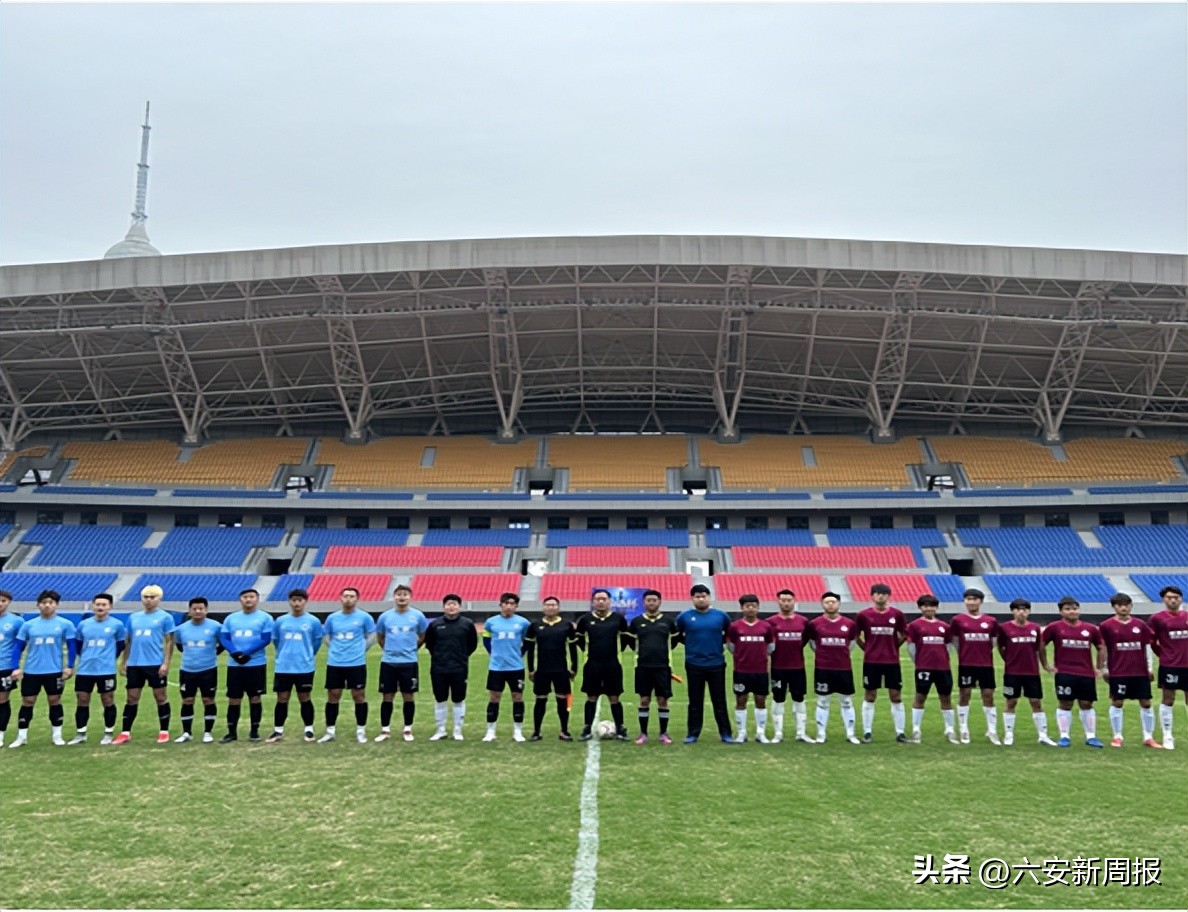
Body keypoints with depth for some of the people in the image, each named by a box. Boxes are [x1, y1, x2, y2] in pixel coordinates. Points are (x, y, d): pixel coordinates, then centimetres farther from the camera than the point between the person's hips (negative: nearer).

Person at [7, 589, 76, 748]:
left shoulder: (65, 624, -2)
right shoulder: (28, 625, 3)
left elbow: (71, 646, 0)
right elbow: (19, 647, 5)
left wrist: (70, 666, -7)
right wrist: (16, 668, -2)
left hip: (55, 671, -1)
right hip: (31, 671, 2)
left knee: (55, 701, 6)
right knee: (27, 702, 6)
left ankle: (56, 735, 17)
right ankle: (21, 736, 16)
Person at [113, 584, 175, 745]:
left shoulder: (165, 617, -1)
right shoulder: (133, 617, 12)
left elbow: (169, 642, -4)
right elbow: (128, 641, 17)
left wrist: (166, 663, -12)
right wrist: (123, 662, 12)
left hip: (156, 664, -4)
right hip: (134, 664, 4)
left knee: (160, 697, 3)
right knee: (131, 698, 7)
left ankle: (164, 731, 12)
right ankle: (125, 732, 13)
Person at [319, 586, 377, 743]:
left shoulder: (364, 617, -2)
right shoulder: (332, 618, 5)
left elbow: (372, 636, 6)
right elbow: (325, 636, 18)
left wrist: (361, 649, -1)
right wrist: (336, 649, 6)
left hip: (357, 663, -2)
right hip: (334, 663, 3)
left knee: (359, 696, 2)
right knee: (333, 696, 6)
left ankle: (361, 730, 12)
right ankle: (330, 731, 16)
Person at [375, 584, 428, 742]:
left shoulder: (418, 616, -2)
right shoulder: (385, 616, 0)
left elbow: (423, 637, 11)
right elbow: (379, 637, 15)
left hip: (409, 662, -1)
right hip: (388, 662, 1)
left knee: (408, 697, 5)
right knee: (387, 697, 5)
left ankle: (408, 729, 16)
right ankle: (385, 730, 14)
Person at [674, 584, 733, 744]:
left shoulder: (721, 616, 0)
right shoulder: (684, 616, -1)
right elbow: (678, 635, 15)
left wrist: (719, 642, 6)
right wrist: (691, 643, 7)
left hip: (716, 664, 0)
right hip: (694, 665, 0)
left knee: (719, 701, 6)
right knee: (695, 702, 8)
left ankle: (726, 733, 13)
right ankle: (693, 733, 15)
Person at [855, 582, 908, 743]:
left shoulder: (897, 614, -1)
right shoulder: (863, 615, -3)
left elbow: (903, 635, 12)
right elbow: (856, 635, 8)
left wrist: (893, 648, 6)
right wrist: (867, 649, 4)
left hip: (892, 661, 1)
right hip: (871, 661, -1)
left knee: (896, 696, 4)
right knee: (869, 696, 4)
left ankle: (900, 732, 12)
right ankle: (867, 732, 11)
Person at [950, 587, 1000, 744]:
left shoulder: (991, 621, 4)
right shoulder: (958, 620, -1)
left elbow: (994, 642, 13)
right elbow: (954, 641, 7)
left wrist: (983, 652, 6)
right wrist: (964, 654, 6)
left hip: (986, 664, 2)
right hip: (966, 664, -2)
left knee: (988, 696, 4)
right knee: (964, 695, 3)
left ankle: (992, 732, 13)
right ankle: (963, 731, 11)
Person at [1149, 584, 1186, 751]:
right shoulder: (1157, 618, -5)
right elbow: (1150, 642, -1)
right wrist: (1164, 655, 2)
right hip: (1169, 665, -4)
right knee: (1168, 699, 1)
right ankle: (1167, 736, 8)